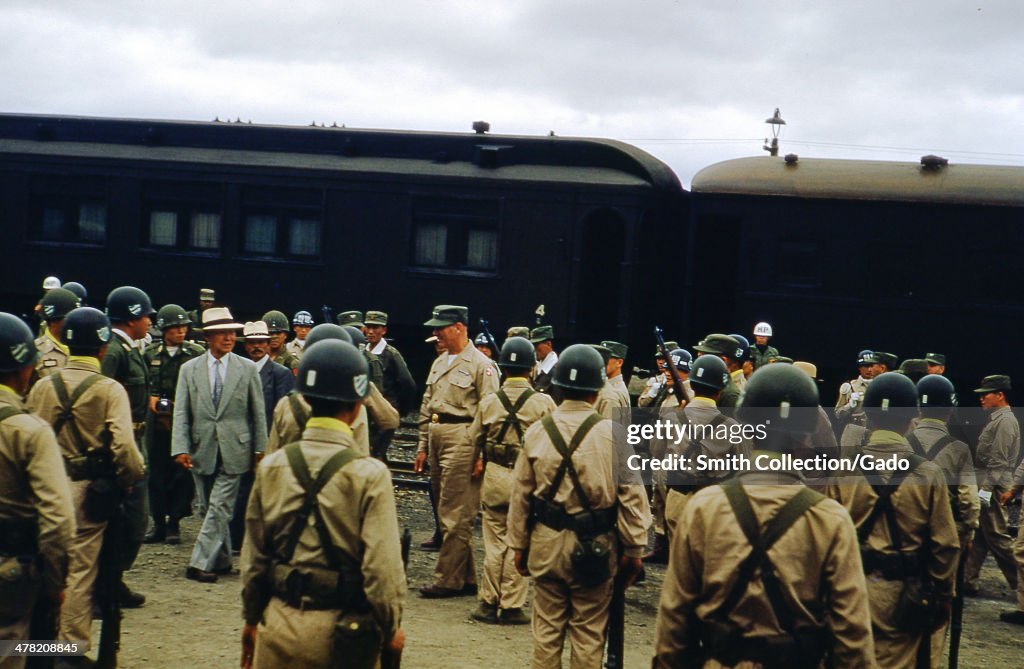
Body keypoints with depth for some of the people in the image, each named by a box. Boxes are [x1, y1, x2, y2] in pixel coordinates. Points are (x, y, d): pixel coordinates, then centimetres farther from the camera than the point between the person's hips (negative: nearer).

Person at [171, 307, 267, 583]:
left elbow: (258, 413, 5)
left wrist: (260, 448, 3)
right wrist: (181, 448, -10)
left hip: (233, 451, -2)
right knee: (210, 508, 10)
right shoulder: (189, 369, 4)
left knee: (219, 507, -8)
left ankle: (200, 564, -7)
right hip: (202, 451, 2)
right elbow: (181, 413, 1)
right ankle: (221, 560, 23)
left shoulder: (247, 369, 2)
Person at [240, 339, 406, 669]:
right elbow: (382, 567, -15)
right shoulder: (370, 475, -14)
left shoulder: (270, 468, -2)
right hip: (343, 631, -3)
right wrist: (391, 628, 1)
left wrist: (251, 618, 19)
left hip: (280, 623, 3)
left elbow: (253, 555, 6)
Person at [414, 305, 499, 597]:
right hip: (437, 437, 9)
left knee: (455, 515, -6)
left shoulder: (480, 364, -7)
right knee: (446, 511, 11)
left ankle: (448, 580, 0)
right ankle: (466, 578, 20)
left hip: (461, 439, -9)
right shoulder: (439, 363, 17)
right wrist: (423, 446, 18)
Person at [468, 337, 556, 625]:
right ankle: (511, 606, 9)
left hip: (495, 476, 2)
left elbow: (475, 438, 9)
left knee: (494, 540, 11)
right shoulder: (543, 402, -10)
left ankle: (489, 602, 16)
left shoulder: (489, 401, -1)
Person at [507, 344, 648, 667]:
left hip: (546, 544, 3)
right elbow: (631, 495, -10)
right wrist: (633, 549, 0)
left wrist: (519, 545, 13)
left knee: (547, 628, 14)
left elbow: (521, 494, 3)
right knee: (588, 633, 9)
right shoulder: (612, 434, -12)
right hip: (595, 548, -2)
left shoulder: (537, 431, -3)